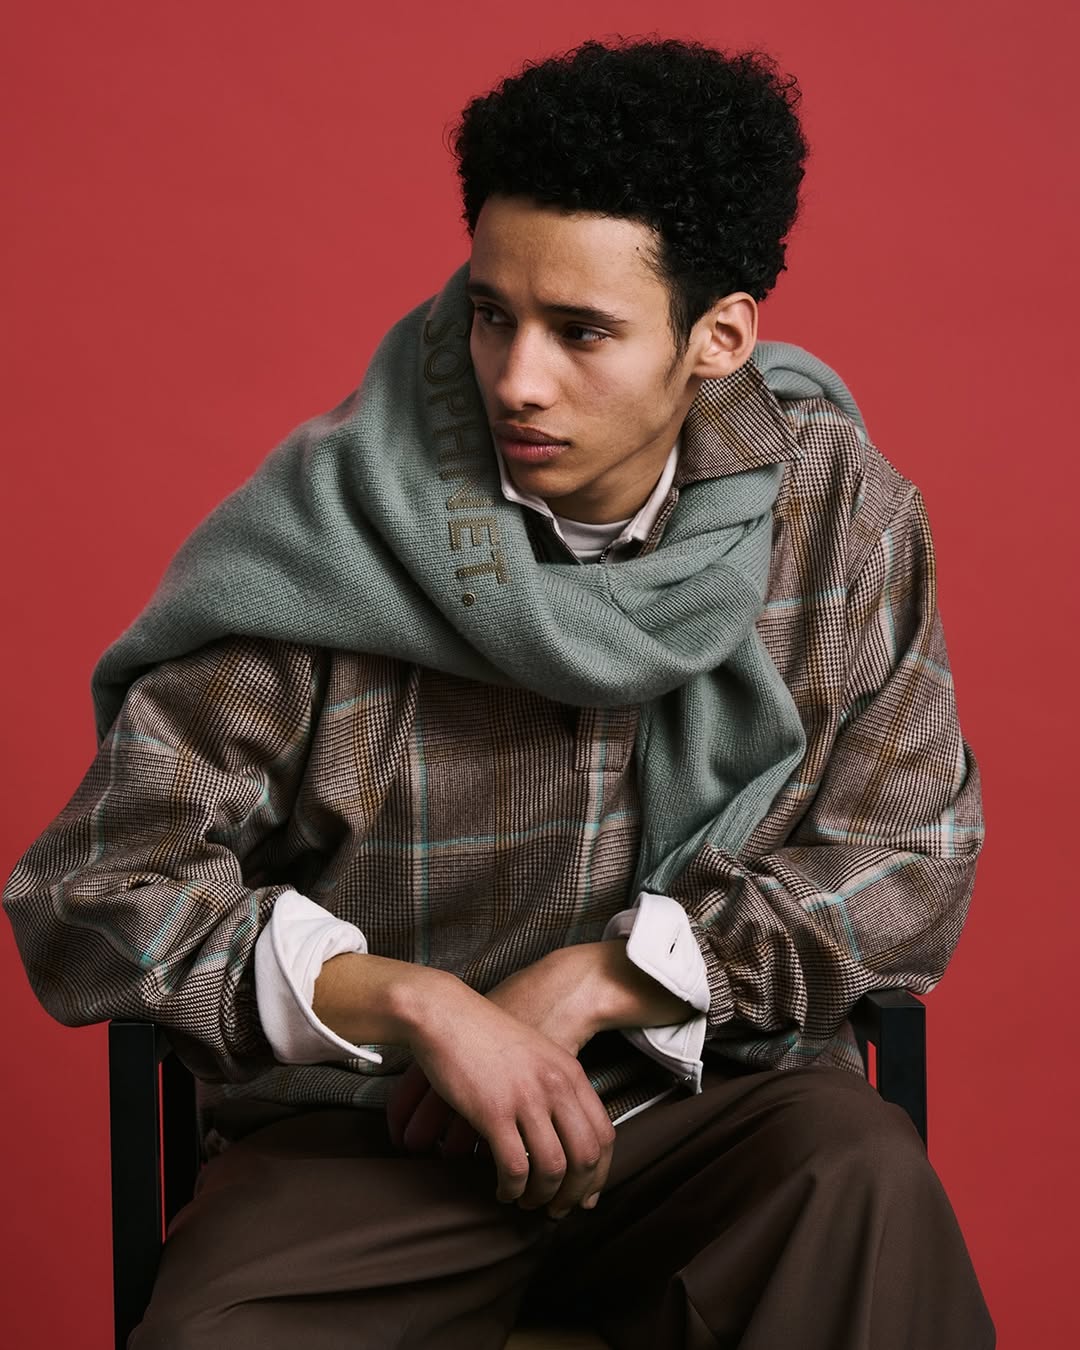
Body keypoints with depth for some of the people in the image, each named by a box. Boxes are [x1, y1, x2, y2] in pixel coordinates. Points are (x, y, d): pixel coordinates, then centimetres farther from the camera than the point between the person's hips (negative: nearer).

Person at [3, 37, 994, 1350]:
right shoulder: (327, 532, -11)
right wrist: (407, 1002, -21)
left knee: (864, 1176, -31)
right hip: (364, 1129, -1)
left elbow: (904, 861, -1)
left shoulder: (837, 511, -3)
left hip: (713, 1094, 2)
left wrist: (593, 982, -12)